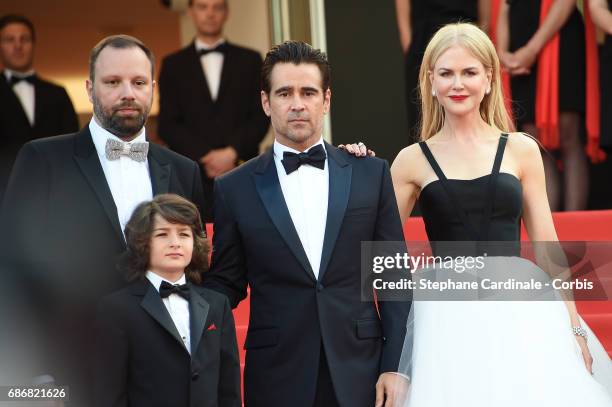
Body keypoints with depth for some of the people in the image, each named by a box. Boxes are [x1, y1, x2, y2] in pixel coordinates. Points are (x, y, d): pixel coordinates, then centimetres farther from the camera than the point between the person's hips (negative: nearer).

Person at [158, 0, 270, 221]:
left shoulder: (250, 60, 15)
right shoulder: (174, 64, 13)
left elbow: (261, 116, 7)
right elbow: (167, 125, 5)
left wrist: (232, 152, -8)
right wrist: (205, 158, -8)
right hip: (192, 178, 0)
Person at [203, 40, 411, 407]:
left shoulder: (371, 174, 5)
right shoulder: (236, 189, 4)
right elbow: (226, 284, 8)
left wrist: (395, 366, -2)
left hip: (360, 374, 0)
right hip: (277, 378, 0)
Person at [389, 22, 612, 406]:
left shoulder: (521, 150, 7)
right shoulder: (413, 161, 7)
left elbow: (546, 246, 8)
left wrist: (575, 329, 5)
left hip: (521, 310, 1)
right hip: (448, 319, 0)